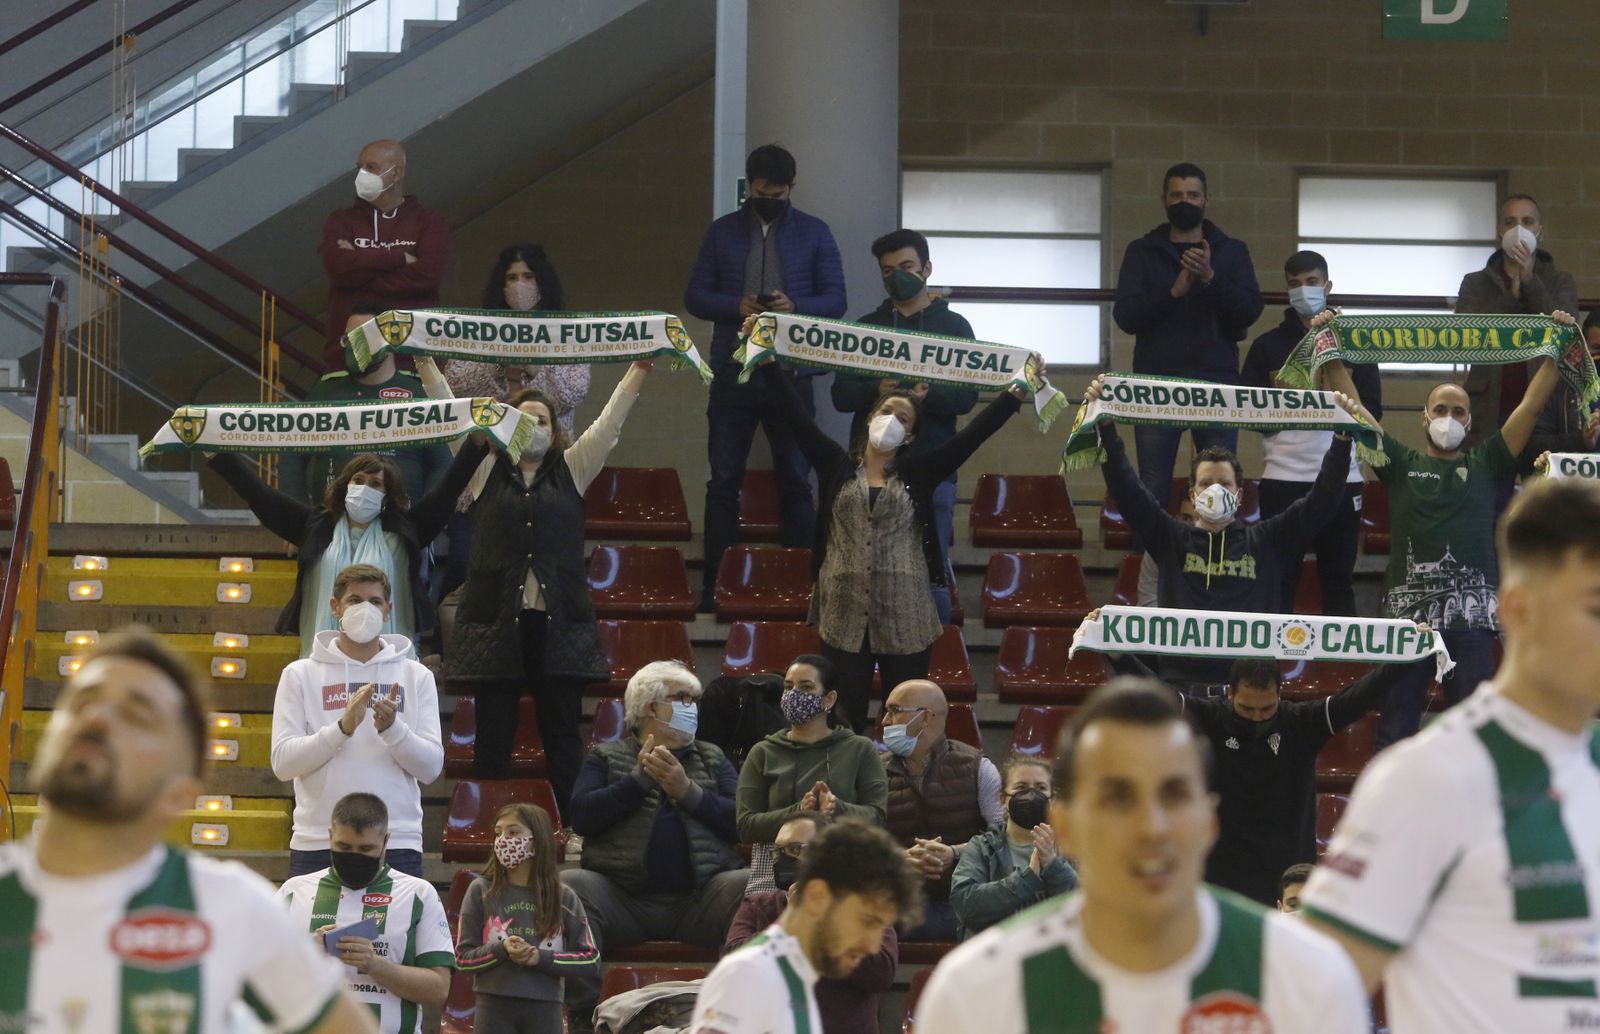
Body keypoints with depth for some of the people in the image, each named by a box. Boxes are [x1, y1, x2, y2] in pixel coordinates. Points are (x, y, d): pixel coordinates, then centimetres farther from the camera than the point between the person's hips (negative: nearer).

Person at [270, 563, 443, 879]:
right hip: (317, 847, -1)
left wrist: (393, 729, -16)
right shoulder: (301, 675, 8)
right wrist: (343, 727, -16)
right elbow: (282, 762, -2)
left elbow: (431, 767, 3)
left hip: (397, 845, 1)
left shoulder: (416, 676, 11)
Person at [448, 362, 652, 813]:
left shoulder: (570, 472, 12)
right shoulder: (486, 471, 10)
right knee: (493, 735, 2)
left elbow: (609, 424, 5)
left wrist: (640, 369, -4)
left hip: (560, 624, 1)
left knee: (563, 735, 3)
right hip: (496, 621, -1)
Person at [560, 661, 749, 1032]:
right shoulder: (606, 757, 19)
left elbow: (741, 822, 7)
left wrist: (688, 791, -5)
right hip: (624, 898, -1)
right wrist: (640, 778, -3)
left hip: (698, 898, 1)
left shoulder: (712, 759, 24)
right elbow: (582, 816, 0)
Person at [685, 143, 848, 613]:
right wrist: (736, 306, -14)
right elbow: (695, 296, 5)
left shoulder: (815, 234, 6)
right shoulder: (722, 232, 8)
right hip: (733, 370, 1)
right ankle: (715, 584, 5)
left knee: (795, 479, 3)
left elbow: (836, 299, 3)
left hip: (790, 373, -1)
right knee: (724, 479, 1)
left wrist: (796, 306, -17)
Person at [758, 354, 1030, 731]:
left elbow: (972, 433, 3)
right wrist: (768, 361, 2)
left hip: (905, 617, 0)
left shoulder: (918, 473, 8)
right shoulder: (836, 465, 8)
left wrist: (1018, 392, -2)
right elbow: (794, 413, 5)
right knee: (845, 719, 1)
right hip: (844, 614, 0)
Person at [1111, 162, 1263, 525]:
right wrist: (1172, 292, -16)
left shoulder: (1231, 251, 11)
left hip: (1216, 382, 0)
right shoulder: (1143, 252, 10)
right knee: (1152, 491, -2)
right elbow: (1125, 316, -2)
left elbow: (1250, 311, -2)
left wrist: (1211, 279, -18)